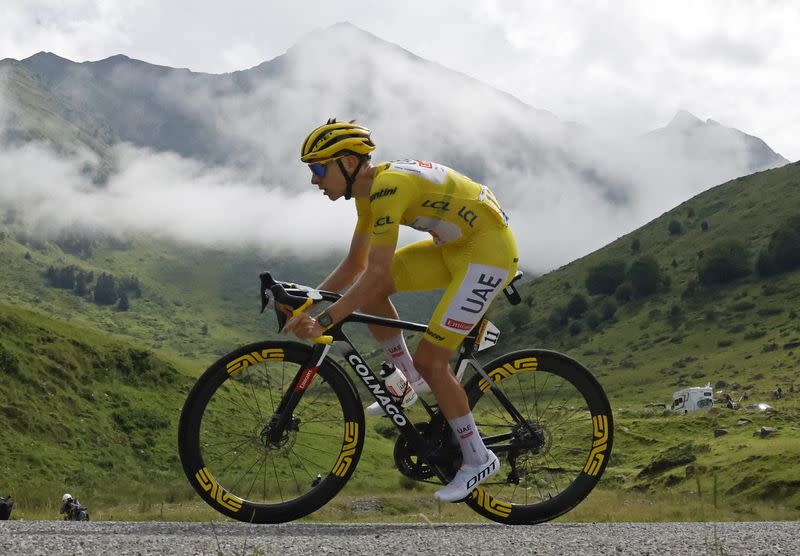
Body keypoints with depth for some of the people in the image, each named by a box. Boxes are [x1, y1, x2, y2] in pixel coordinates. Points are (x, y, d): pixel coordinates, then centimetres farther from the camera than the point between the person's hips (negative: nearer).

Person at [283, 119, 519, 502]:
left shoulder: (388, 185, -25)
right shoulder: (370, 190, 5)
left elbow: (378, 273, -31)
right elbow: (356, 263, 13)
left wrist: (324, 321, -32)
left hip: (489, 251, -9)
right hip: (454, 246, 9)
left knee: (429, 359, -11)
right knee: (368, 291, 2)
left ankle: (478, 460, 4)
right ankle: (411, 380, 16)